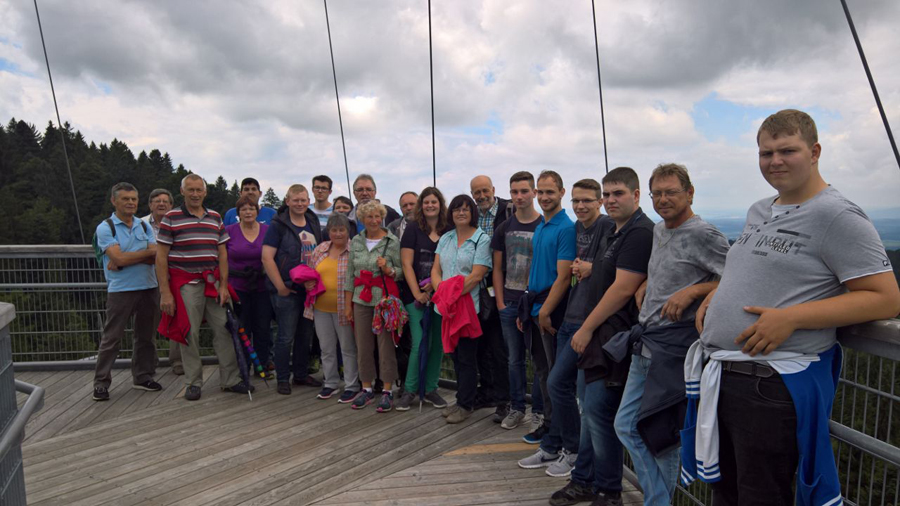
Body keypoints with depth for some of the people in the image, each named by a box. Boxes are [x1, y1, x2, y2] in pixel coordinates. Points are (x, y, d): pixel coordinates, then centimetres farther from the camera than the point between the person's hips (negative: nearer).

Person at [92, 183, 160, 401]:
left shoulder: (144, 226, 10)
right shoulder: (105, 228, -3)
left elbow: (155, 258, -3)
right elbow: (119, 258, -16)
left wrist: (127, 259, -14)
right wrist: (148, 252, -6)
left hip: (148, 287, 4)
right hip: (120, 290, -4)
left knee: (145, 336, 11)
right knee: (111, 338, 0)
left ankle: (142, 377, 23)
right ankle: (101, 383, 10)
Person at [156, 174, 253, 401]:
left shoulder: (215, 218, 12)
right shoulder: (171, 218, -1)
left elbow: (222, 254, 11)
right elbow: (161, 257, -4)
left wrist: (223, 286, 3)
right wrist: (165, 292, -10)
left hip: (213, 282, 4)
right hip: (185, 284, -3)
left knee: (224, 329, 3)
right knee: (189, 334, 2)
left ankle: (230, 380, 13)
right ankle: (193, 383, 16)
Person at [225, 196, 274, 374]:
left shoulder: (268, 230, 1)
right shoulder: (229, 231, -1)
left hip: (263, 287, 1)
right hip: (237, 288, -1)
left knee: (263, 328, 7)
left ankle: (262, 365, 22)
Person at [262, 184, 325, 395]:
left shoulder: (313, 224, 11)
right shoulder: (278, 225, -8)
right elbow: (267, 258, -13)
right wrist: (281, 287, -15)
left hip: (310, 289, 6)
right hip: (287, 291, -6)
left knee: (305, 335, 14)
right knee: (286, 336, 1)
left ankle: (301, 375, 28)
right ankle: (283, 379, 14)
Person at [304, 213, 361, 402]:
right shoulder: (319, 250, 8)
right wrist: (308, 283, -3)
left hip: (344, 308, -5)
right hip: (321, 307, 5)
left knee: (348, 348, 5)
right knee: (326, 348, 15)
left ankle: (351, 386, 17)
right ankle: (331, 382, 31)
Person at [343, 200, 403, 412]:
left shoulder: (392, 242, -2)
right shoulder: (356, 241, 10)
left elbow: (402, 271, 1)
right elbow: (350, 274, 12)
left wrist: (388, 269, -20)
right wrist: (348, 304, 11)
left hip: (385, 299, -4)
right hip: (361, 300, 4)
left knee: (386, 343, -2)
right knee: (363, 345, 8)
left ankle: (387, 391, 9)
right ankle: (367, 389, 21)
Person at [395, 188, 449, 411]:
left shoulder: (448, 232, 6)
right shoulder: (413, 229, 1)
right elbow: (406, 264, -4)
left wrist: (435, 283, -11)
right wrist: (417, 293, -11)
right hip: (416, 296, -2)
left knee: (437, 343, 7)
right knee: (418, 344, -5)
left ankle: (430, 389, 21)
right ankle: (410, 390, 11)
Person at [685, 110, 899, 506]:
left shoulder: (837, 216, -10)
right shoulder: (758, 212, 14)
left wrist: (791, 318, -22)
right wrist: (716, 295, 9)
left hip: (774, 385, -8)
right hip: (720, 376, 8)